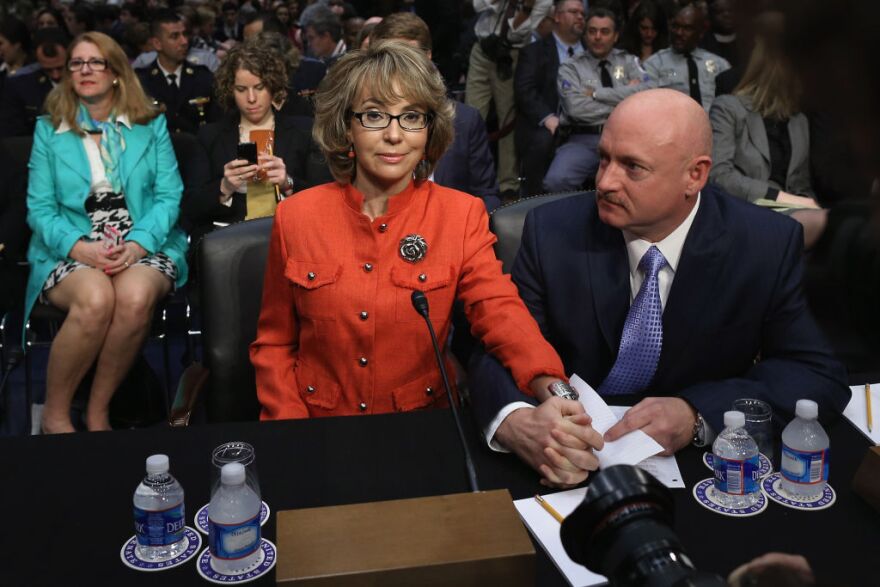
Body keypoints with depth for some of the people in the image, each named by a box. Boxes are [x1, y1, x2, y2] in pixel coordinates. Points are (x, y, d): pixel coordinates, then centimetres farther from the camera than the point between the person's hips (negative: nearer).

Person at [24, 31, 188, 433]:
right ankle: (55, 413, -14)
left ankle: (97, 412, -16)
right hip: (72, 251, 0)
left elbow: (169, 196, 3)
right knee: (95, 299, -35)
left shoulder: (152, 125, 12)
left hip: (143, 247, 0)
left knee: (135, 297, -35)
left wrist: (138, 244, -15)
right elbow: (39, 207, 5)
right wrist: (79, 247, -15)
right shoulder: (49, 129, 12)